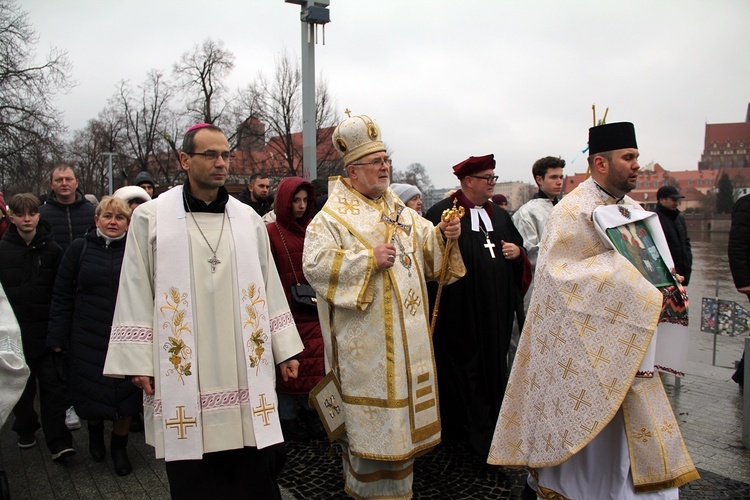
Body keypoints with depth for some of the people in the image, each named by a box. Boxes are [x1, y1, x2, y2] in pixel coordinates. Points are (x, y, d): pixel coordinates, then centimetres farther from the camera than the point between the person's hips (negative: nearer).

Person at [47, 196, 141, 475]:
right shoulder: (79, 249, 0)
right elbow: (62, 296, 2)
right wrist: (58, 337, -1)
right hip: (88, 338, 1)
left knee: (126, 396, 6)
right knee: (91, 393, 11)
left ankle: (119, 447, 31)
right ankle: (95, 432, 44)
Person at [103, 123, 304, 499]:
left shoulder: (248, 219, 6)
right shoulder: (151, 218, -1)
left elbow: (269, 287, 9)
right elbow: (136, 294, 0)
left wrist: (285, 349, 8)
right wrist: (137, 362, -3)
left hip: (246, 369, 2)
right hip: (182, 372, -2)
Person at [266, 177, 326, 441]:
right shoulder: (271, 232, -6)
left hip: (313, 312, 4)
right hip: (285, 312, -4)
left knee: (316, 364, 7)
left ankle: (311, 412, 24)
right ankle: (288, 417, 22)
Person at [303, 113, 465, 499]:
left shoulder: (397, 208, 13)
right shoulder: (333, 216, -9)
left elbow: (425, 242, 16)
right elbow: (313, 264, -20)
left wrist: (443, 234, -6)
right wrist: (369, 259, -24)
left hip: (407, 334, 7)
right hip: (366, 339, -7)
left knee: (401, 402, 16)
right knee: (370, 408, 3)